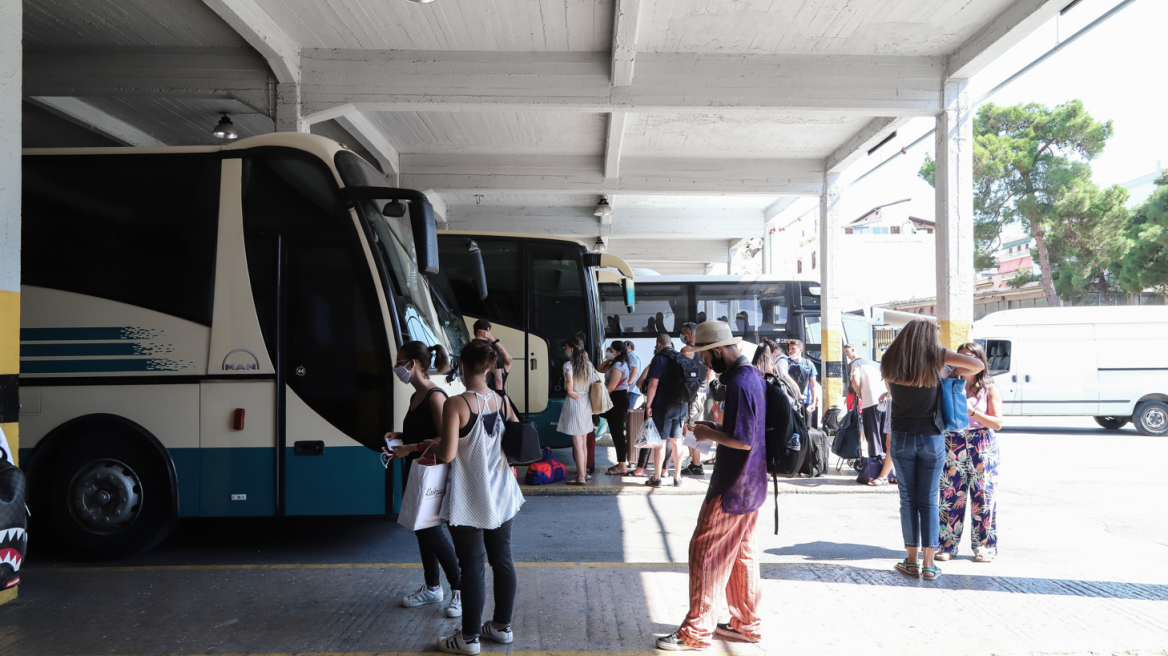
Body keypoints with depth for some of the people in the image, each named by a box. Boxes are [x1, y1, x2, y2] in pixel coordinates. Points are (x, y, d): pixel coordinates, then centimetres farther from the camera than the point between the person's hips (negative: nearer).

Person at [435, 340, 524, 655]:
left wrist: (436, 445, 0)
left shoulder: (455, 405, -18)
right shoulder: (501, 401, 0)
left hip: (469, 502, -5)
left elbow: (447, 454, -21)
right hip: (501, 497, 6)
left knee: (472, 567, 3)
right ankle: (502, 626, 29)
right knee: (502, 560, 15)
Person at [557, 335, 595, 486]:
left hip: (574, 404, -7)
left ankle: (580, 477, -1)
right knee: (584, 442, 16)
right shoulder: (588, 365, 9)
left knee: (577, 443, -4)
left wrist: (572, 393, -7)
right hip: (586, 404, 7)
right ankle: (584, 472, 23)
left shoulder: (568, 365, -11)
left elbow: (569, 383, -24)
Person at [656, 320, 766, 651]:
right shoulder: (754, 375, 9)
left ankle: (696, 632, 6)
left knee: (706, 553, -2)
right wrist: (717, 429, 9)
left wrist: (709, 434, -11)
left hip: (733, 486, -10)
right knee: (743, 554, 17)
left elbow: (743, 440, -25)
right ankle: (747, 624, 26)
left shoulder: (739, 384, -22)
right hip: (751, 483, 10)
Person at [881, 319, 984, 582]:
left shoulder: (890, 362, 1)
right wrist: (956, 373, 7)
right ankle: (929, 564, 7)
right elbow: (978, 365, -10)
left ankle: (912, 561, 13)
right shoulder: (935, 356, -7)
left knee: (908, 499, 10)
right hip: (931, 439, -1)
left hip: (902, 438, 1)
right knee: (929, 501, 6)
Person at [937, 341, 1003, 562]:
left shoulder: (990, 389, 2)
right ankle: (948, 544, 10)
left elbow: (997, 423, -4)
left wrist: (972, 412, -16)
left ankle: (984, 546, 12)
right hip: (953, 446, 2)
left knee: (983, 496, 0)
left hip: (982, 447, -2)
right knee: (950, 495, 1)